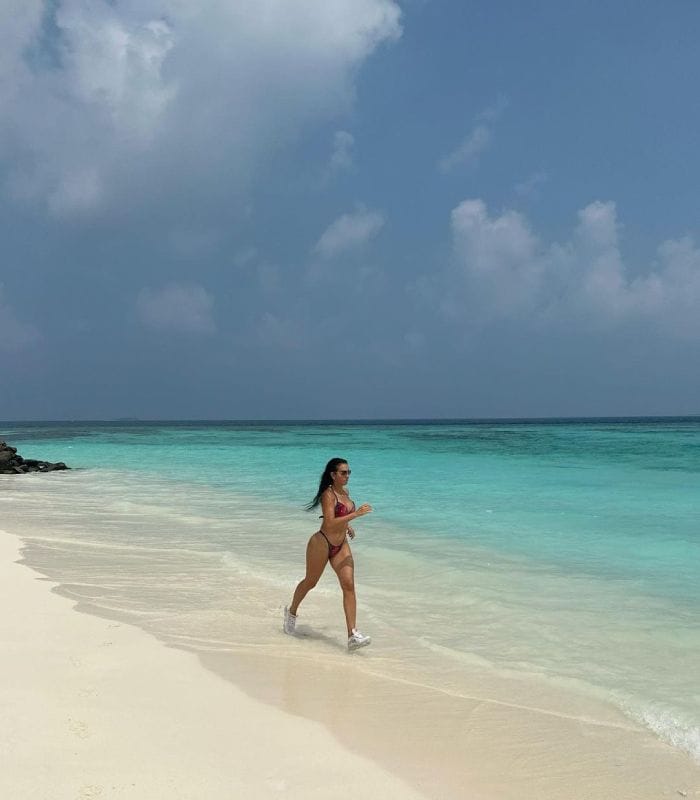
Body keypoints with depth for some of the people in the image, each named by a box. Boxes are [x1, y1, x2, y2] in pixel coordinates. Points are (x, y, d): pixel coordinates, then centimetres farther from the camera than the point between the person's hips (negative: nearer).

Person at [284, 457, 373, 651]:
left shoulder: (345, 492, 6)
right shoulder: (328, 494, -18)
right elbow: (330, 523, -30)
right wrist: (355, 514, -33)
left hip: (341, 546, 6)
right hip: (322, 543, -6)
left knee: (349, 585, -9)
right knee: (310, 582, 14)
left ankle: (353, 635, -14)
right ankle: (291, 612, 43)